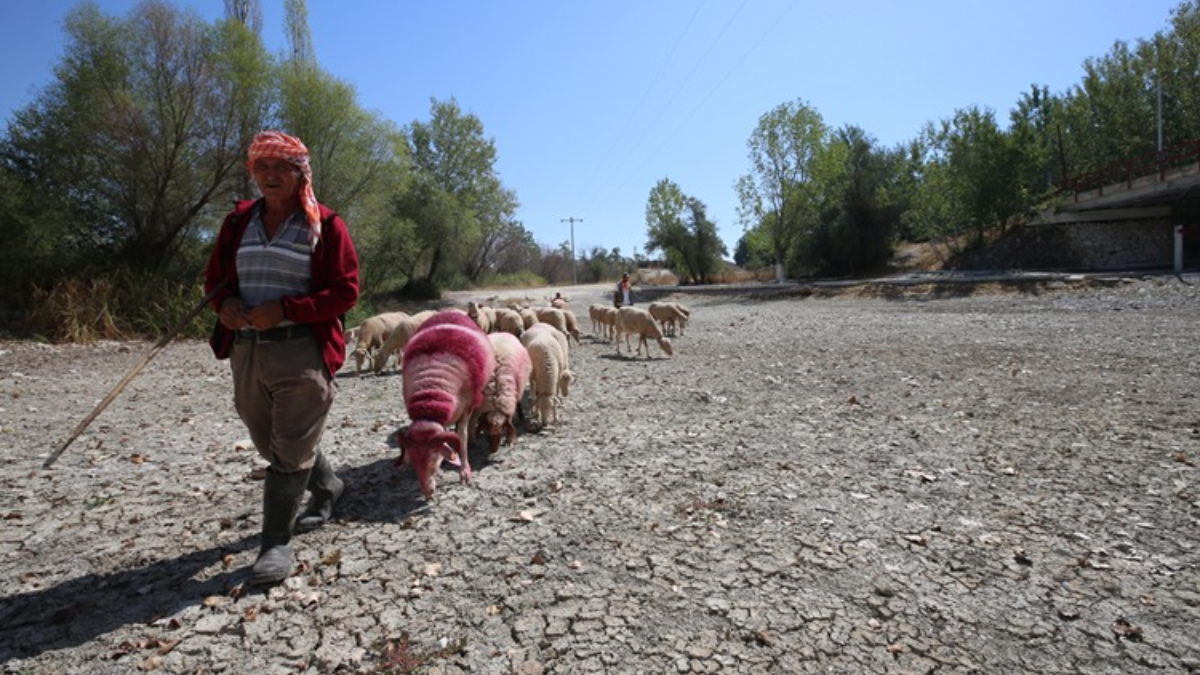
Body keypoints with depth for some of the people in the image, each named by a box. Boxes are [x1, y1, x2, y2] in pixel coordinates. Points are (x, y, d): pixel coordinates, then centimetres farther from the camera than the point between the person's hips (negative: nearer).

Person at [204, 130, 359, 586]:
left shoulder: (325, 225, -4)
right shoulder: (238, 221, 12)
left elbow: (345, 291, -9)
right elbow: (214, 278, 18)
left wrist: (285, 309, -18)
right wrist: (224, 304, -6)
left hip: (301, 351, -6)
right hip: (246, 349, 6)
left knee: (291, 448, -3)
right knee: (270, 442, 17)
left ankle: (276, 542, 9)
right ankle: (327, 486, 41)